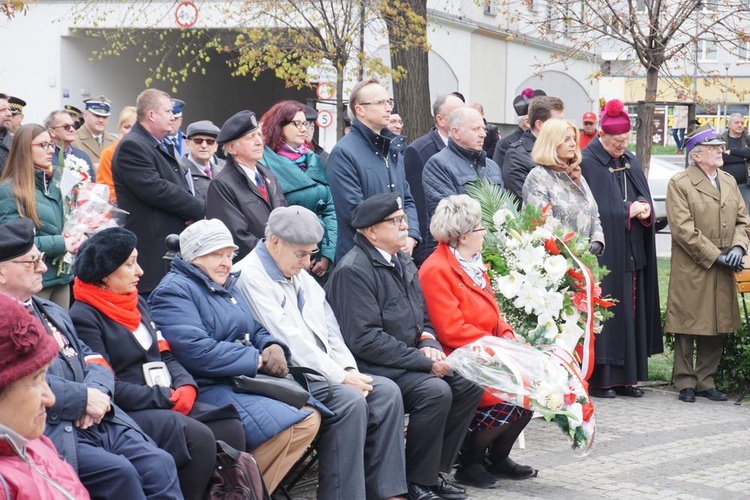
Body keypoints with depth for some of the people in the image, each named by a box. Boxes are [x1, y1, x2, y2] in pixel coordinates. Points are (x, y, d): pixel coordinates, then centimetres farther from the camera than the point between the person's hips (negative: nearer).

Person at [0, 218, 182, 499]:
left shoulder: (51, 312, 23)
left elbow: (93, 360, 20)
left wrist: (98, 391, -4)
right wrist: (84, 398, -14)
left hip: (98, 421, 8)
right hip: (50, 433, -7)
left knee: (160, 463, -12)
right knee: (119, 471, -25)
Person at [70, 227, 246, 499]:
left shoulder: (137, 303, 18)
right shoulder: (84, 318, -9)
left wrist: (185, 386, -4)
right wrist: (167, 397, -13)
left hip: (169, 403, 8)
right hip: (127, 413, -8)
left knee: (231, 428, -14)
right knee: (199, 438, -28)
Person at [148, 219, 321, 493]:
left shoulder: (228, 285, 21)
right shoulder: (174, 291, -8)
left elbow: (257, 331, 23)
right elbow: (197, 352, -21)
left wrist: (274, 347, -3)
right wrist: (258, 360, -15)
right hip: (209, 389, -10)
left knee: (310, 416, -7)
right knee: (291, 425, -25)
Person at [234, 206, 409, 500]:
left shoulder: (301, 275, 18)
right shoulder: (249, 276, -12)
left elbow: (330, 329, 18)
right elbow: (289, 340, -18)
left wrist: (349, 370, 1)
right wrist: (340, 377, -17)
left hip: (321, 372, 9)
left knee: (386, 392, -7)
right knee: (350, 401, -28)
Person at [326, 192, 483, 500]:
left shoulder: (403, 262, 14)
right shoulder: (352, 270, -16)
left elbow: (423, 319, 21)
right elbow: (366, 339, -22)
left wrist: (429, 345, -3)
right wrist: (424, 362, -20)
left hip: (408, 359, 9)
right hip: (372, 368, -9)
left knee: (469, 383, -5)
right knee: (435, 391, -27)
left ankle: (435, 470, 4)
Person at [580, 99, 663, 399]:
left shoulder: (631, 162, 15)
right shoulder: (587, 163, -8)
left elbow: (645, 197, 18)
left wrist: (644, 207, -5)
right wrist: (628, 210, -12)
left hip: (632, 253, 7)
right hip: (603, 251, -7)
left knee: (631, 312, 7)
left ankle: (626, 376, 13)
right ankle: (599, 377, -1)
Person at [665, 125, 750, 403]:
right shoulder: (679, 184, -7)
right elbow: (683, 229, -14)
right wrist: (715, 257, -14)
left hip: (723, 274, 6)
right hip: (691, 273, -6)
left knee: (717, 328, 9)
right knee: (688, 328, 1)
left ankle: (706, 381, 19)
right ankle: (685, 383, 10)